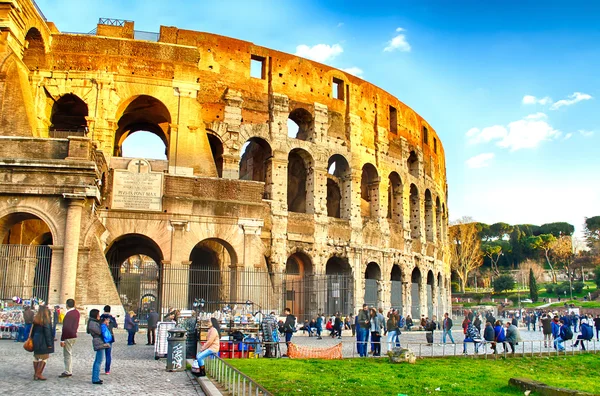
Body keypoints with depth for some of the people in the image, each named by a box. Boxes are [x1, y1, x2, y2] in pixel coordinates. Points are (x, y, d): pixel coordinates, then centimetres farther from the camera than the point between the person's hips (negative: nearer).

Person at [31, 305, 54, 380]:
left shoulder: (35, 319, 7)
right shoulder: (46, 320, -15)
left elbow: (33, 330, 12)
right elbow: (47, 332, -15)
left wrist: (32, 338, 19)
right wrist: (49, 343, -11)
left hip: (36, 340, 8)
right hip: (43, 341, -8)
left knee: (36, 357, 14)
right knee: (44, 357, 1)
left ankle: (35, 374, 19)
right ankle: (38, 374, -1)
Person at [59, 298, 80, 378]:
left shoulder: (68, 314, -19)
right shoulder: (77, 312, 7)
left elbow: (65, 328, -19)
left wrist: (62, 339, -16)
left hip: (68, 337, -9)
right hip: (74, 336, 9)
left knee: (67, 354, -2)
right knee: (69, 354, 17)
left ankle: (68, 372, 2)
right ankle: (69, 370, 24)